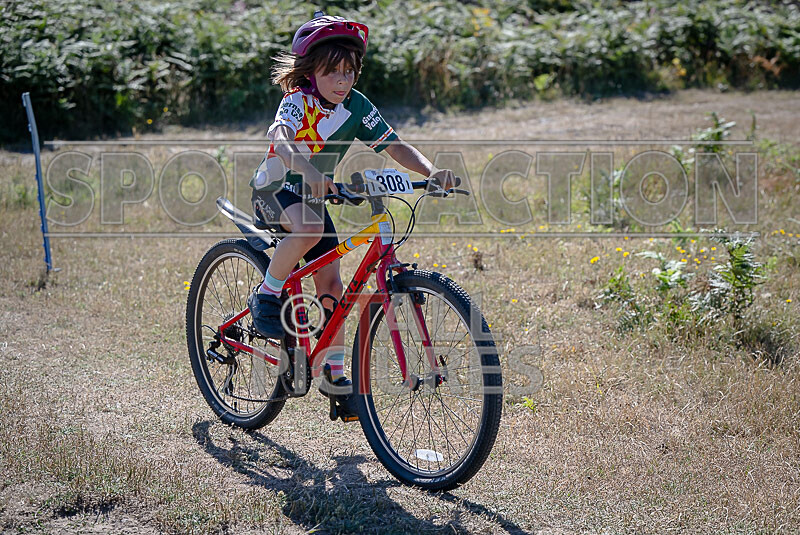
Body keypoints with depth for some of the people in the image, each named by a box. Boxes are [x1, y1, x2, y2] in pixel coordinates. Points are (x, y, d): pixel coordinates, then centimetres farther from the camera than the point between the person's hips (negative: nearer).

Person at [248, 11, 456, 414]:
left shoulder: (357, 107, -9)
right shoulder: (298, 101, -23)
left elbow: (395, 146, -14)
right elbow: (279, 137, -43)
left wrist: (432, 172, -33)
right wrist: (305, 168, -64)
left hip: (314, 196, 5)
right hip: (275, 189, -5)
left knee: (330, 283, -2)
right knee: (309, 227, -38)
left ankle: (334, 373, 10)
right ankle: (267, 295, -17)